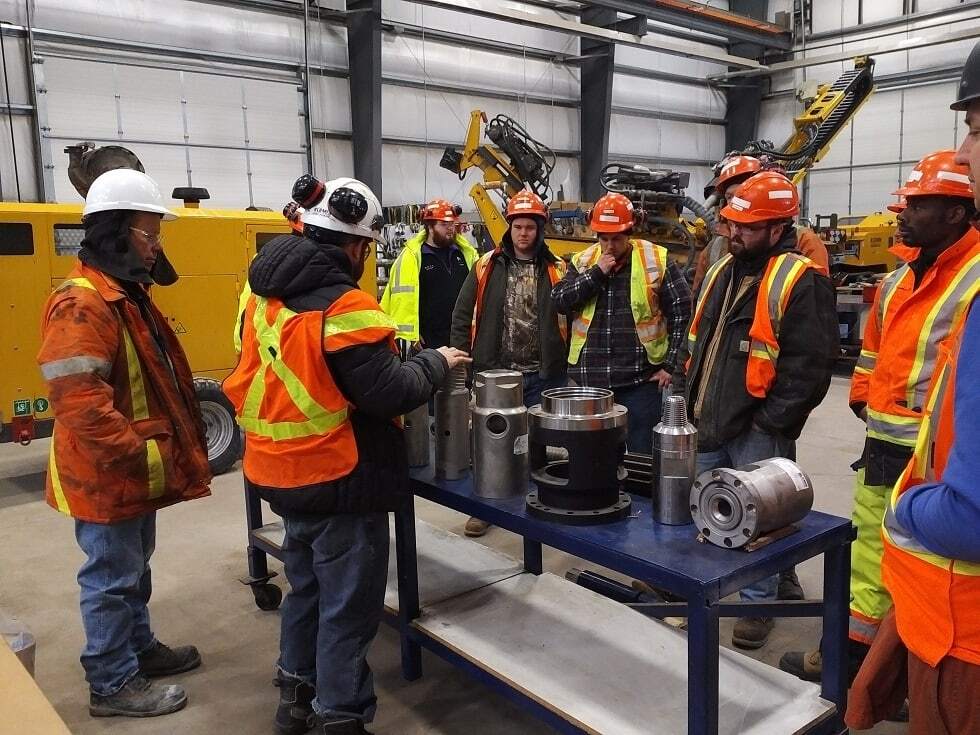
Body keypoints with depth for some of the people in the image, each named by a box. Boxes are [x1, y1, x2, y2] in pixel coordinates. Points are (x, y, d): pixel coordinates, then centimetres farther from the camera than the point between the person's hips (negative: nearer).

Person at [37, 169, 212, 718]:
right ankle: (113, 684, 20)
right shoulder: (82, 304, -22)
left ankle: (140, 647, 40)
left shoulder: (128, 294, 11)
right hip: (107, 475, -10)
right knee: (112, 577, 5)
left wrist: (154, 454, 18)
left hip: (137, 470, 10)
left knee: (135, 567, 23)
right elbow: (79, 402, -30)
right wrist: (141, 457, -25)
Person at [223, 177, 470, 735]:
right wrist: (436, 364, -7)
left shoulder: (265, 293, 4)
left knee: (306, 584, 25)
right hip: (339, 479, -9)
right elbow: (391, 394, -23)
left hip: (283, 471, 9)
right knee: (348, 605, 6)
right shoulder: (343, 307, -23)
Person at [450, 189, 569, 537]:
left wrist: (563, 362, -2)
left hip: (543, 376, 0)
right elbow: (462, 316, 4)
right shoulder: (487, 266, 1)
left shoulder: (557, 269, 0)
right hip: (494, 374, 1)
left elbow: (570, 319, 2)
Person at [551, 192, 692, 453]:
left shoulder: (657, 260, -2)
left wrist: (670, 364, -4)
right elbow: (559, 302, -5)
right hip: (590, 380, 3)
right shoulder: (583, 262, 7)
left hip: (640, 380, -3)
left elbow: (681, 311, -2)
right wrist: (596, 273, -13)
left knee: (642, 455, 4)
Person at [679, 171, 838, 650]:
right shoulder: (722, 271, 12)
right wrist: (689, 396, 14)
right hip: (709, 423, 8)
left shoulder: (800, 280, -13)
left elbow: (810, 363, -18)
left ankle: (759, 602, 22)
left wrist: (771, 420, -18)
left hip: (757, 431, -8)